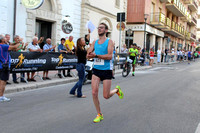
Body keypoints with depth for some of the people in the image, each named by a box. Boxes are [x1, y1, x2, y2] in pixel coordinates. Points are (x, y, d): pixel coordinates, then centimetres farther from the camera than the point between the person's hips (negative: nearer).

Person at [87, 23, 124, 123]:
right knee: (94, 93, -6)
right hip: (96, 70, 4)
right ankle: (99, 115, 11)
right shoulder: (95, 42, 10)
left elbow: (109, 56, -18)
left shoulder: (109, 41, -5)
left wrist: (96, 55, -24)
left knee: (106, 96, 0)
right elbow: (88, 55, 5)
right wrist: (91, 55, -19)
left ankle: (117, 89, 34)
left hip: (106, 70, -4)